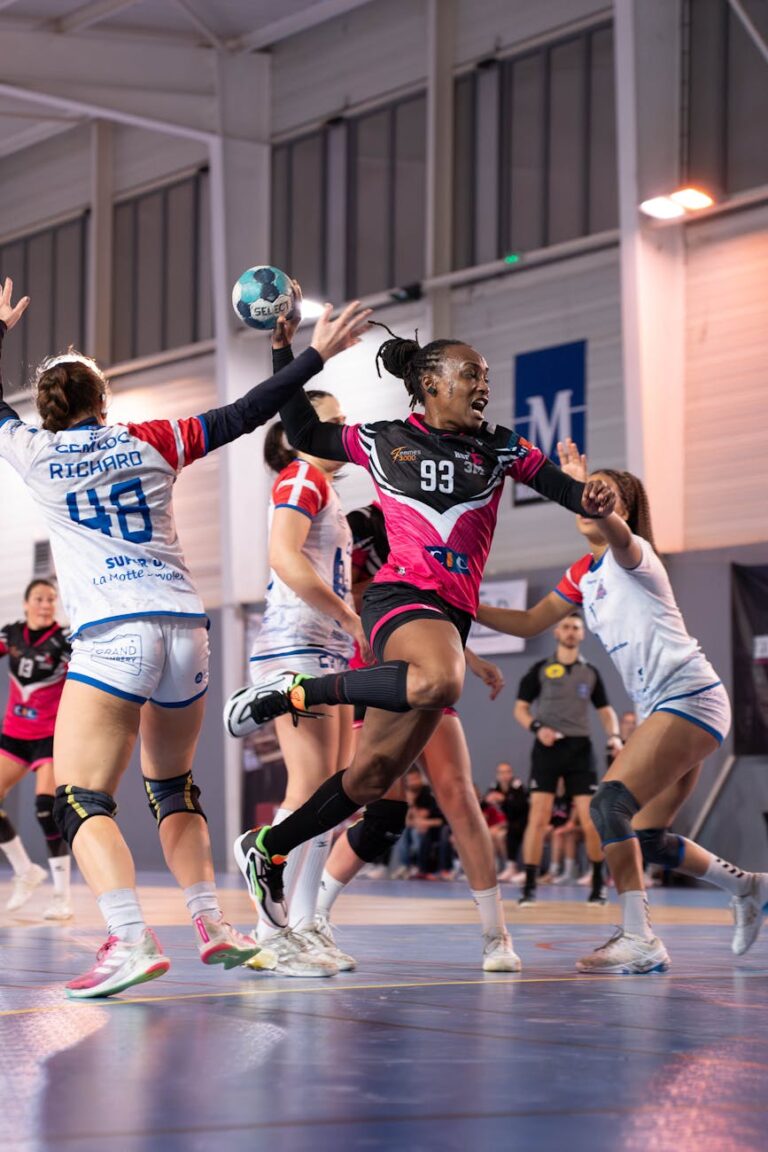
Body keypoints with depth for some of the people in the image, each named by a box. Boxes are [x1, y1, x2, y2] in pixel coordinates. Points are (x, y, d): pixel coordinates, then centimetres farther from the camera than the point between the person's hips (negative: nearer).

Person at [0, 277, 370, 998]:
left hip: (112, 637, -4)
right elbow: (244, 413, 16)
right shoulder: (151, 443, 11)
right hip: (187, 630, 5)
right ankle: (210, 925, 17)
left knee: (80, 801, -8)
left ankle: (131, 939, -28)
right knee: (172, 786, 24)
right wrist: (315, 354, 24)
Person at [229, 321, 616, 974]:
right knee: (440, 681, -40)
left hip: (453, 618, 4)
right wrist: (285, 351, 10)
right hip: (401, 596, -4)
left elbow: (568, 490, 8)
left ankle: (267, 850, 19)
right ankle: (296, 693, -23)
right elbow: (302, 433, 17)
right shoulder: (382, 442, 7)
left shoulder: (500, 449, 13)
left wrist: (597, 498, -15)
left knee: (373, 777, 2)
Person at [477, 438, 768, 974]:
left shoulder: (633, 554, -7)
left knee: (611, 804, -22)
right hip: (662, 708, 9)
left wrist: (580, 479, -40)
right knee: (645, 837, 9)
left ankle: (639, 940, -23)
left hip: (690, 698, -9)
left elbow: (614, 528, -34)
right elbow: (529, 623, 23)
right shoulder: (585, 573, 18)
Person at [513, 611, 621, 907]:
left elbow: (605, 710, 15)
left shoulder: (590, 673, 13)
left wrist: (614, 734, -5)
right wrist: (537, 727, -15)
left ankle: (598, 884, 13)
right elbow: (520, 709, 5)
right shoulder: (540, 669, 6)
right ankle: (529, 887, -5)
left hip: (579, 749, 2)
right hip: (547, 749, -2)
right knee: (538, 818, -10)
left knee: (591, 819, -3)